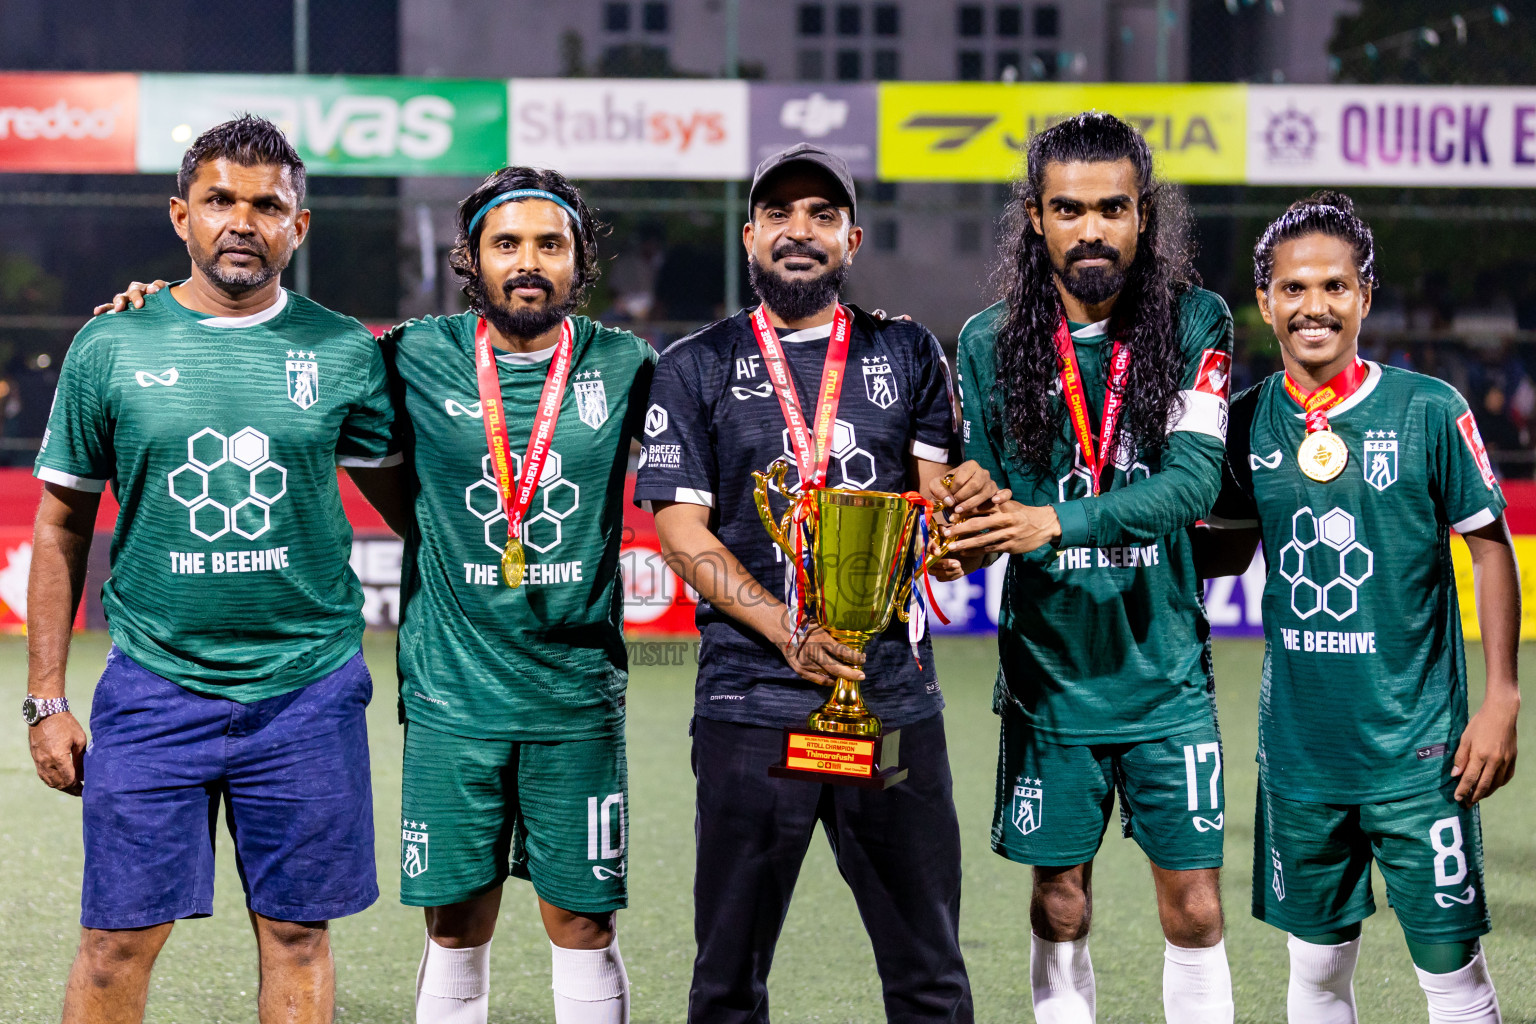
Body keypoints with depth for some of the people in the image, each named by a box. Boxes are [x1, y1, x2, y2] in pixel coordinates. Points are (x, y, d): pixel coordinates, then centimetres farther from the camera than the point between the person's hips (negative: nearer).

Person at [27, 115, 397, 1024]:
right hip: (155, 684, 0)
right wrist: (46, 700, 5)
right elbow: (62, 526, 7)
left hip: (308, 684, 1)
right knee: (120, 936, 0)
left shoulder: (344, 352, 2)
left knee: (297, 932, 5)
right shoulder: (113, 347, 1)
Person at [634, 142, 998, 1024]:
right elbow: (681, 530, -1)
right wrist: (790, 635, -15)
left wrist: (962, 493, -19)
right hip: (753, 696, -1)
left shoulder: (909, 354, 13)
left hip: (894, 693, 1)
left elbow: (935, 495, 7)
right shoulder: (696, 369, 7)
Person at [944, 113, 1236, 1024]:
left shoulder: (1195, 323, -4)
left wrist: (1060, 523, -28)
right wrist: (966, 526, -17)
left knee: (1195, 909, 2)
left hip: (1166, 670, -1)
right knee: (1060, 909, 8)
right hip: (1049, 675, 1)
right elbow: (977, 503, 6)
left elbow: (1195, 478, -16)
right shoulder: (989, 342, 1)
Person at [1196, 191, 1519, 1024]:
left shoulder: (1428, 411, -7)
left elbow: (1491, 548, -2)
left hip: (1415, 744, -3)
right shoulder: (1249, 421, 3)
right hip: (1299, 742, 3)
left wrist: (1500, 699, -7)